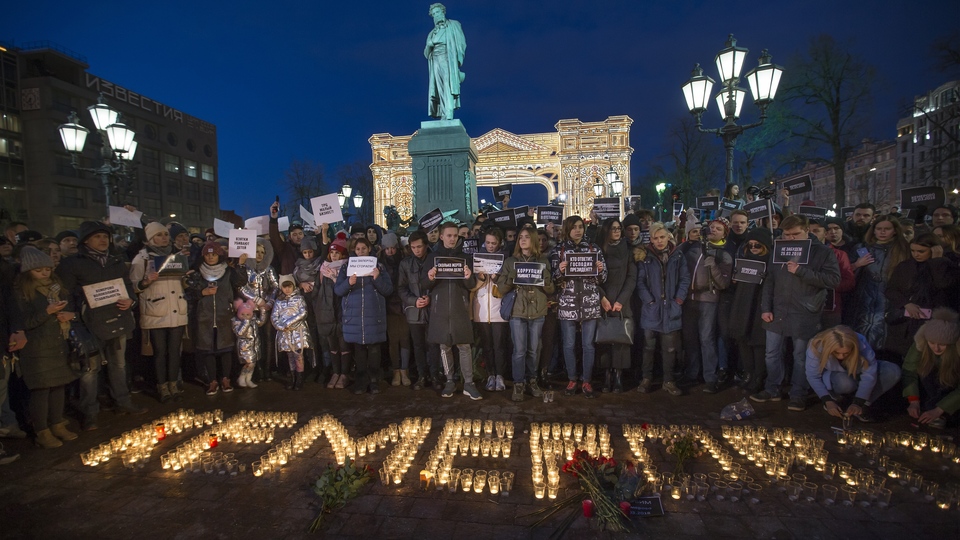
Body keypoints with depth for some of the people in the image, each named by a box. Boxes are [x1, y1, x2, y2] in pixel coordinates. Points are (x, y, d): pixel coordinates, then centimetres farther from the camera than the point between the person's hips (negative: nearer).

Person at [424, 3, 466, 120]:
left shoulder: (453, 25, 13)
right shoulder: (432, 33, 23)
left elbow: (461, 43, 3)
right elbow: (426, 54, 19)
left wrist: (458, 60, -12)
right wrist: (429, 45, -4)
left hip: (448, 60, -4)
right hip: (436, 62, 4)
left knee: (448, 86, -19)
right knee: (440, 89, -6)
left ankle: (448, 115, -30)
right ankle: (443, 116, -13)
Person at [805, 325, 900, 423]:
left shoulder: (861, 344, -32)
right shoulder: (816, 347, -34)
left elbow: (869, 374, -28)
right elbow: (813, 377, -24)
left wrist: (858, 403, -32)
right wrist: (828, 401, -30)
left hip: (857, 375, 3)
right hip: (833, 376, -3)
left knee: (893, 371, -21)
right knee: (844, 382, -38)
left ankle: (863, 405, -11)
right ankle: (836, 398, -4)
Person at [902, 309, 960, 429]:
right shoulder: (921, 342, -24)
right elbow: (909, 370, -18)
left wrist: (938, 410, -31)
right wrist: (914, 401, -27)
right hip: (931, 389, 2)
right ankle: (926, 407, -23)